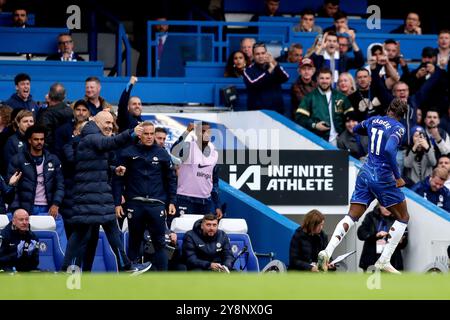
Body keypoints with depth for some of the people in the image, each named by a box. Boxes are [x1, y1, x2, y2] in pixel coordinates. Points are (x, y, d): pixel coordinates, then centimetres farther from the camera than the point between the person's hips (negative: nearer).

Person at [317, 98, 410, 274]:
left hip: (365, 173, 6)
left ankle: (328, 251, -16)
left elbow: (355, 129, 28)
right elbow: (389, 150, -27)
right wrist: (397, 176, -19)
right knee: (403, 218, 10)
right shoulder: (398, 128, -10)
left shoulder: (373, 120, 9)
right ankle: (384, 261, 2)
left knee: (352, 216, 6)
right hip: (383, 177, -6)